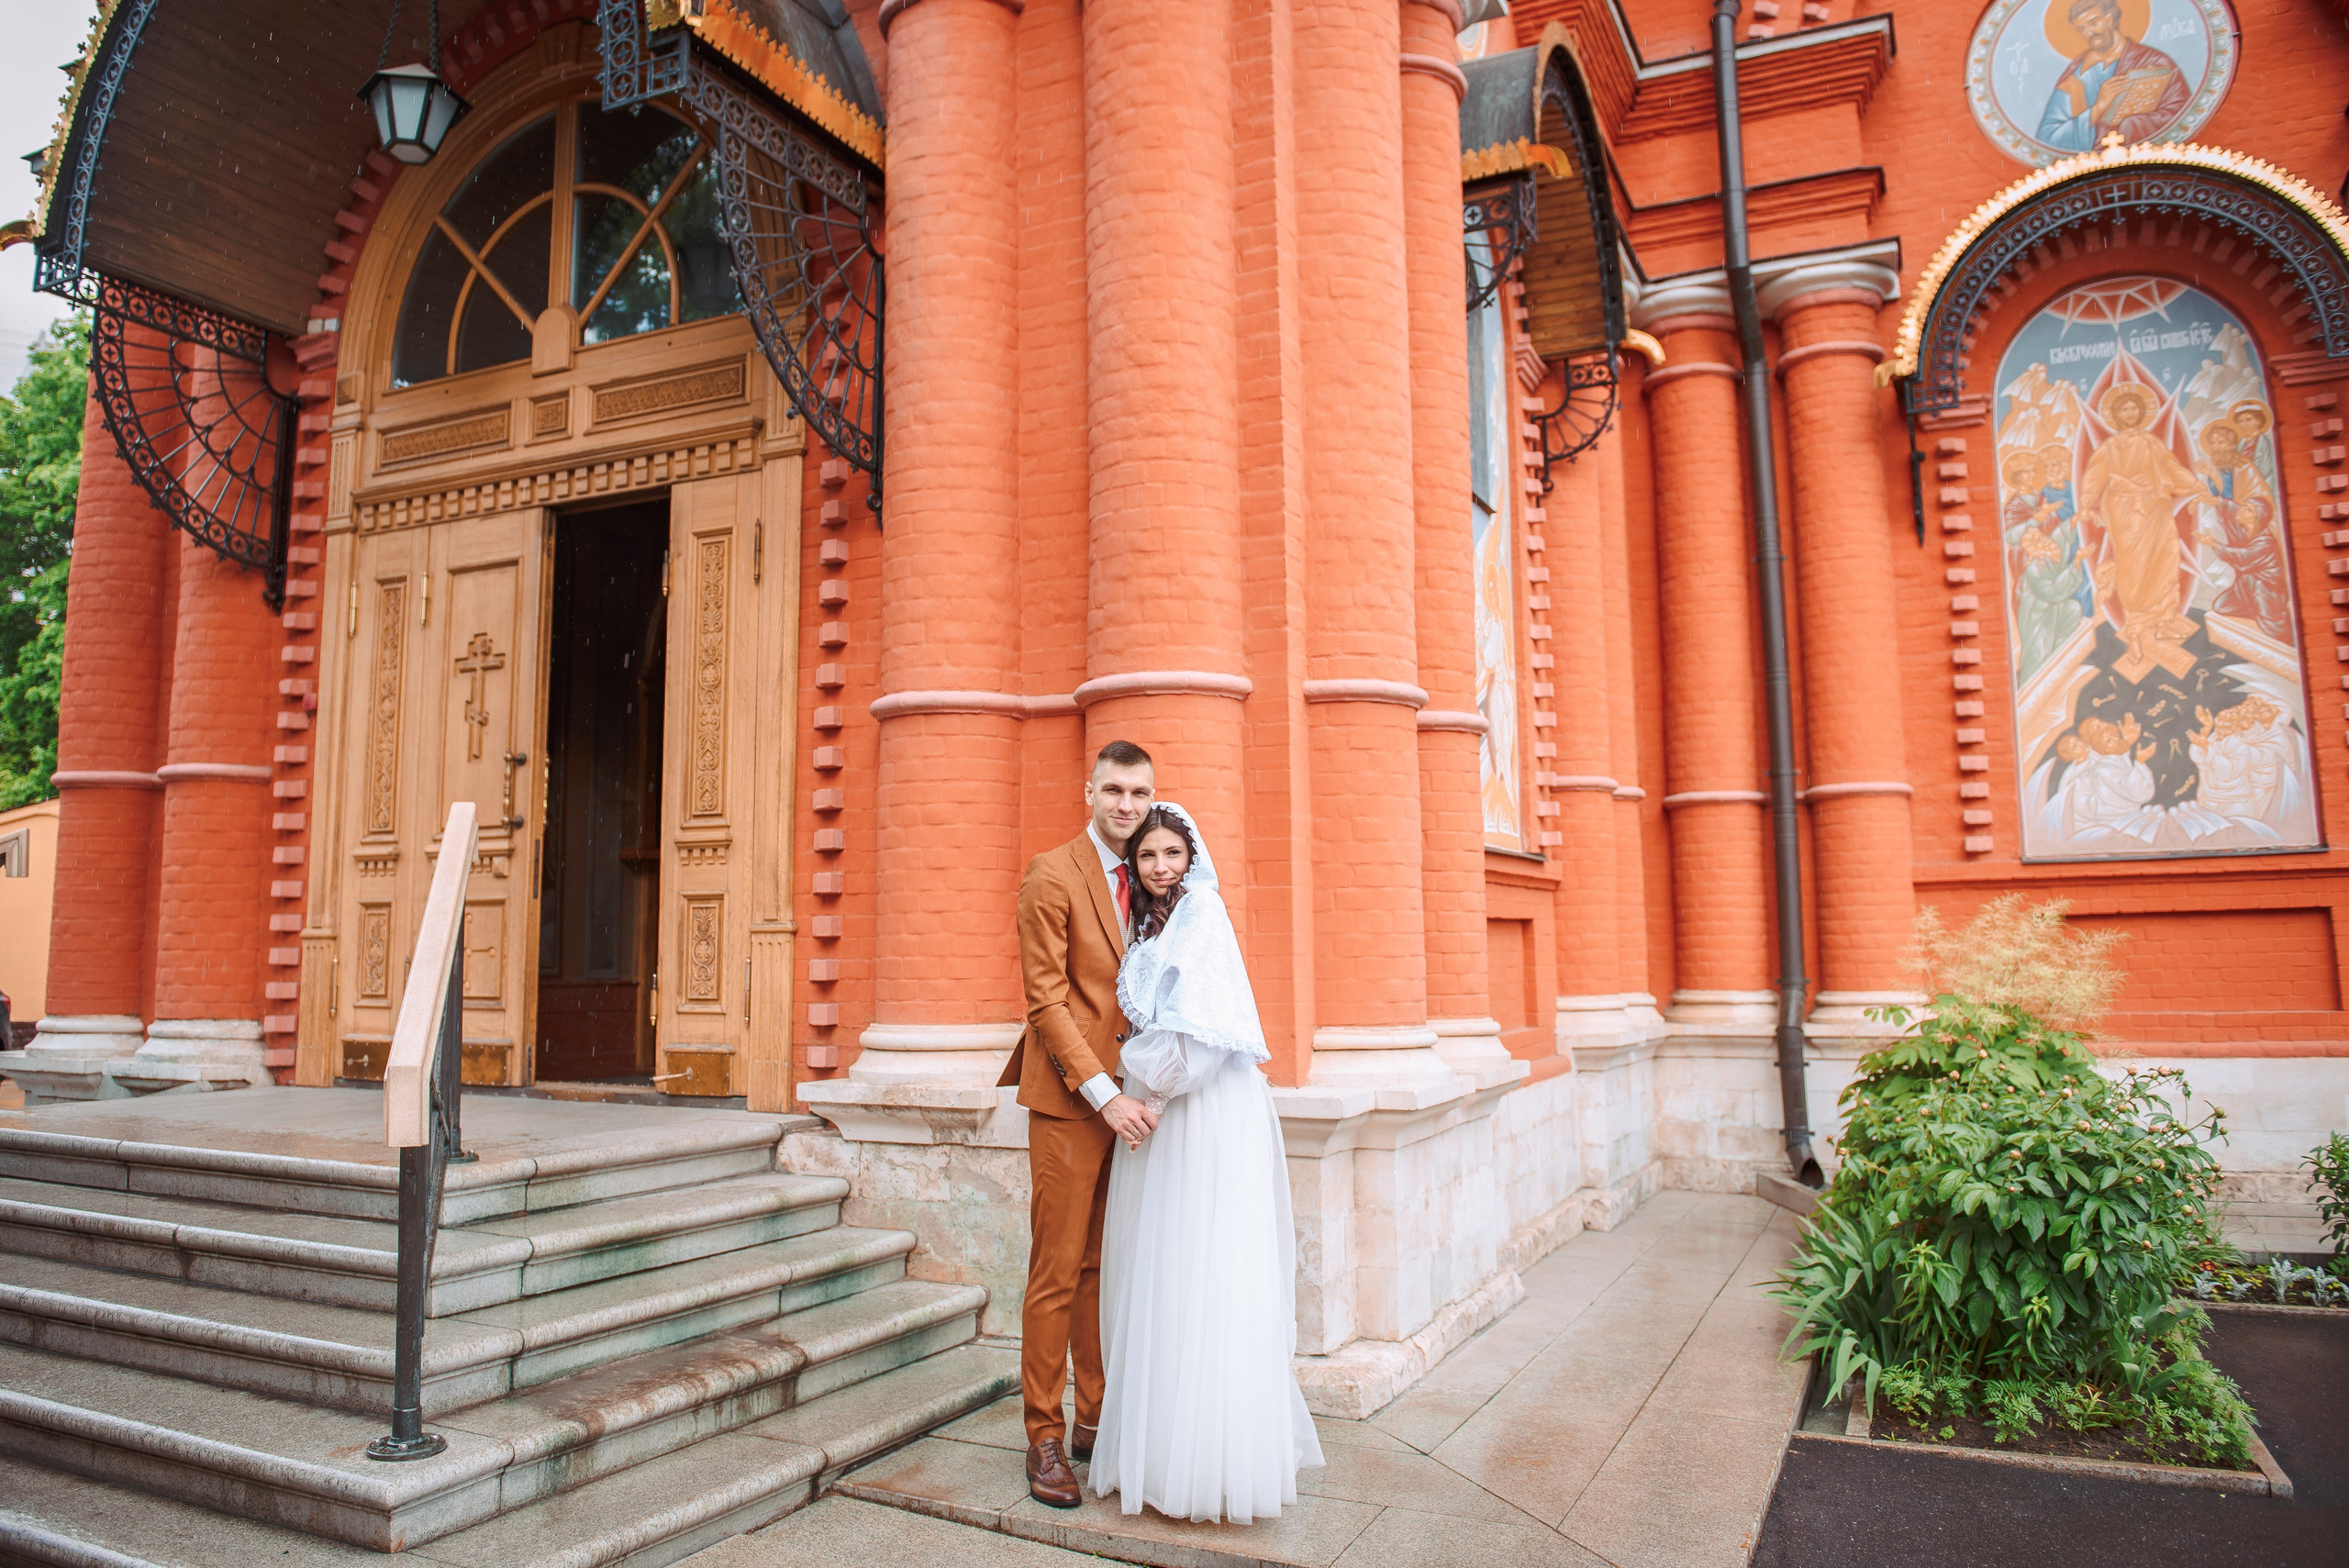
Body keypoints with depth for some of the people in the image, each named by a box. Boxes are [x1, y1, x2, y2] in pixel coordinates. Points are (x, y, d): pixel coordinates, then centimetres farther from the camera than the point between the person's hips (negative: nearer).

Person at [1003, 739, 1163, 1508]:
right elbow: (1046, 999, -12)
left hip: (1125, 1099, 6)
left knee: (1103, 1269, 12)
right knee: (1057, 1272, -1)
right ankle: (1045, 1437, 10)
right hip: (1070, 1102, -6)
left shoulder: (1142, 883, 13)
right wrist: (1104, 1093, -17)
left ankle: (1096, 1421, 23)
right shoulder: (1052, 876, -8)